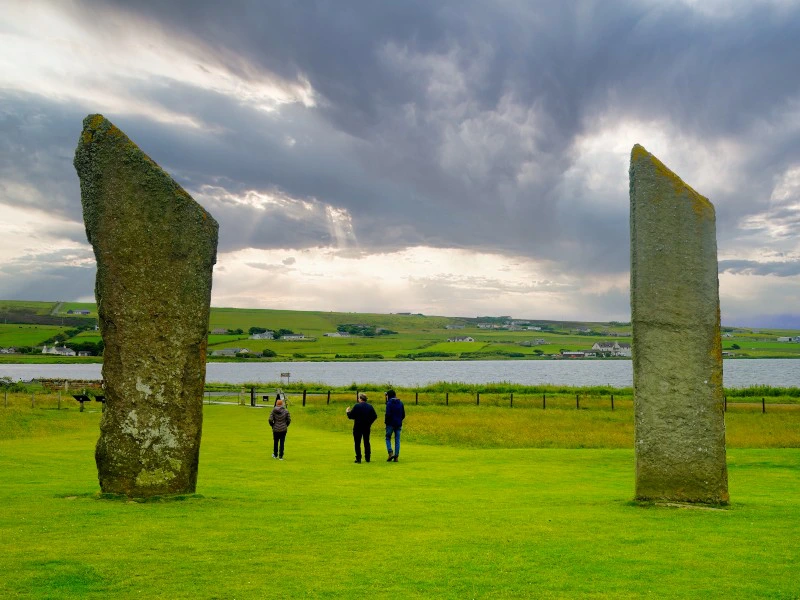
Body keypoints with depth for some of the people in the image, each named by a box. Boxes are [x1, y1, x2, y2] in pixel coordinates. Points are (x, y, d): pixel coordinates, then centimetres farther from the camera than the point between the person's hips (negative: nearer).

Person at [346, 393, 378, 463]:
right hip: (367, 427, 5)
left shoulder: (357, 406, -12)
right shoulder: (370, 406, 3)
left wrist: (347, 412, 9)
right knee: (367, 442, 14)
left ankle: (358, 458, 0)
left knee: (357, 443, 3)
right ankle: (367, 458, 13)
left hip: (358, 427, -4)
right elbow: (375, 416, 5)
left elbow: (350, 416, -11)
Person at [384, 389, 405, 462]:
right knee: (397, 440, 8)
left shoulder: (389, 403, -11)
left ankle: (390, 453, -7)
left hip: (390, 424, -5)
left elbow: (388, 414, -18)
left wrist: (385, 420, -3)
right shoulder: (400, 402, 8)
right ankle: (396, 456, 6)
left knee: (388, 438, 9)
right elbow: (403, 414, 9)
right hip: (398, 424, 5)